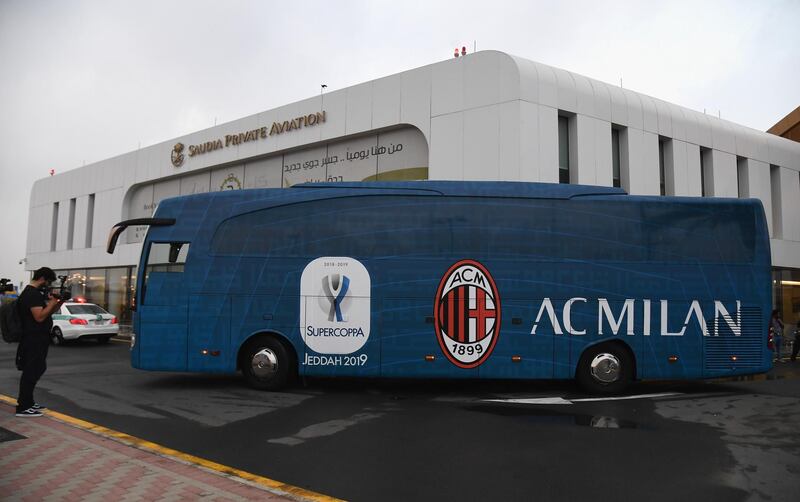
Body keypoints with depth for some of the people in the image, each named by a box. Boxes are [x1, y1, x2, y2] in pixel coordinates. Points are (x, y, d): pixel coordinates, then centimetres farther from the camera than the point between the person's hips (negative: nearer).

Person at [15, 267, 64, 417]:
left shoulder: (36, 293, 15)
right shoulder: (31, 294, -18)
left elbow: (47, 312, 19)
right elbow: (40, 317, -26)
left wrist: (59, 303, 4)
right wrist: (52, 303, -18)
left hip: (38, 339, 11)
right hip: (33, 340, -11)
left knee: (36, 370, 18)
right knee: (30, 372, -6)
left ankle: (27, 401, 27)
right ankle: (23, 407, 0)